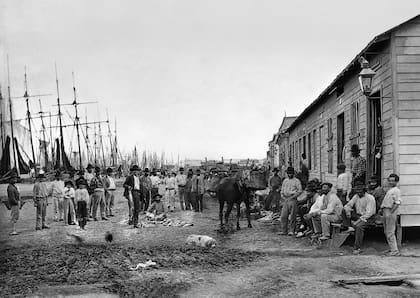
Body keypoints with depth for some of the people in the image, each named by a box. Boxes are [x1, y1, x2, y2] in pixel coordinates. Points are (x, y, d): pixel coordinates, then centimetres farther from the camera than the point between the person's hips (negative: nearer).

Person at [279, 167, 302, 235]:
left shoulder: (296, 181, 1)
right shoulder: (285, 180, 18)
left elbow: (300, 191, -6)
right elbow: (282, 190, 22)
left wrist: (292, 197, -11)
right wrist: (283, 197, 5)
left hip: (293, 200, -5)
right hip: (285, 200, 5)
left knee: (292, 217, -3)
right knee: (283, 216, 1)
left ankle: (291, 231, 3)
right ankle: (284, 231, 6)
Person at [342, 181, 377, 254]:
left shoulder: (370, 198, -13)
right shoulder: (356, 196, 8)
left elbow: (369, 212, -20)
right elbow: (348, 205, 9)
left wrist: (359, 220, -28)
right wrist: (348, 211, -16)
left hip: (368, 218, -7)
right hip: (358, 216, 7)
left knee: (359, 226, -36)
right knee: (344, 210, -6)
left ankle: (357, 248, -32)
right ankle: (349, 227, -20)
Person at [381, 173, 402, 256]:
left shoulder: (396, 190, -9)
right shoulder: (389, 190, 20)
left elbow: (398, 203, -18)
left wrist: (390, 212, -21)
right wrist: (383, 210, 15)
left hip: (390, 212, -10)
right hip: (385, 211, 10)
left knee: (390, 232, -8)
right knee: (386, 232, 13)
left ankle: (395, 251, -4)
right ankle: (392, 248, 21)